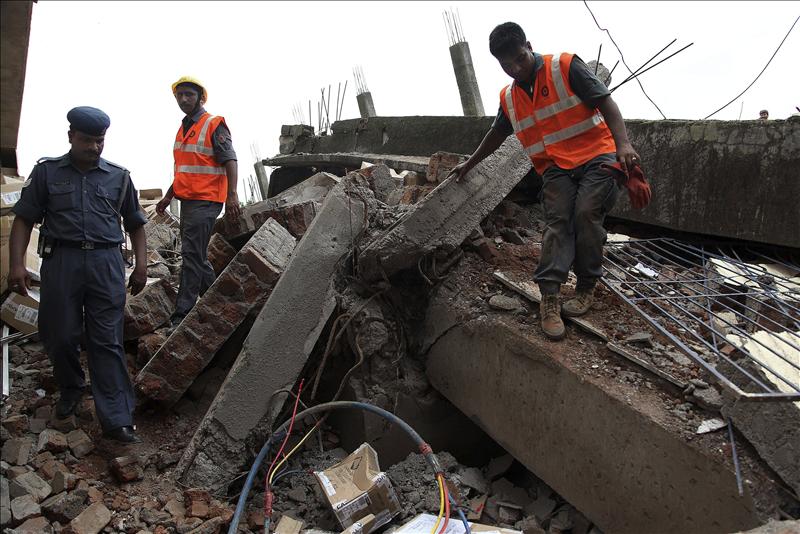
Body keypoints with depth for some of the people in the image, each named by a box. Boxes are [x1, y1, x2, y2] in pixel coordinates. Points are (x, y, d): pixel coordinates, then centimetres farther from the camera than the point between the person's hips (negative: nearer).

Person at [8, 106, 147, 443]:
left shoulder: (118, 177, 13)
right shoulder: (47, 172, 10)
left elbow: (135, 223, 19)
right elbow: (24, 220, 7)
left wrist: (141, 264, 9)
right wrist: (16, 264, -4)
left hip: (106, 262, 0)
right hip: (61, 260, 0)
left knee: (107, 342, -3)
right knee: (60, 336, 7)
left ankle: (116, 420, -4)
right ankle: (70, 388, 37)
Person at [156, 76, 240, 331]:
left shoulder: (214, 125, -7)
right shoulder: (184, 128, 18)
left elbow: (230, 160, -14)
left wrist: (232, 195, -24)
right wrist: (168, 196, 25)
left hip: (205, 201, -9)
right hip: (187, 200, 9)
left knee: (192, 255, -11)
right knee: (197, 256, 14)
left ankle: (182, 315, -8)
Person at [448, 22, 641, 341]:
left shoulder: (566, 67, -5)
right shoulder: (509, 98, 12)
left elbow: (605, 102, -11)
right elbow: (497, 134, 29)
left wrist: (623, 143, -25)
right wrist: (469, 164, 36)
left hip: (596, 155, -3)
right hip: (556, 167, 4)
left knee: (586, 213, -20)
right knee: (557, 220, -15)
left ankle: (587, 287, -5)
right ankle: (549, 297, -24)